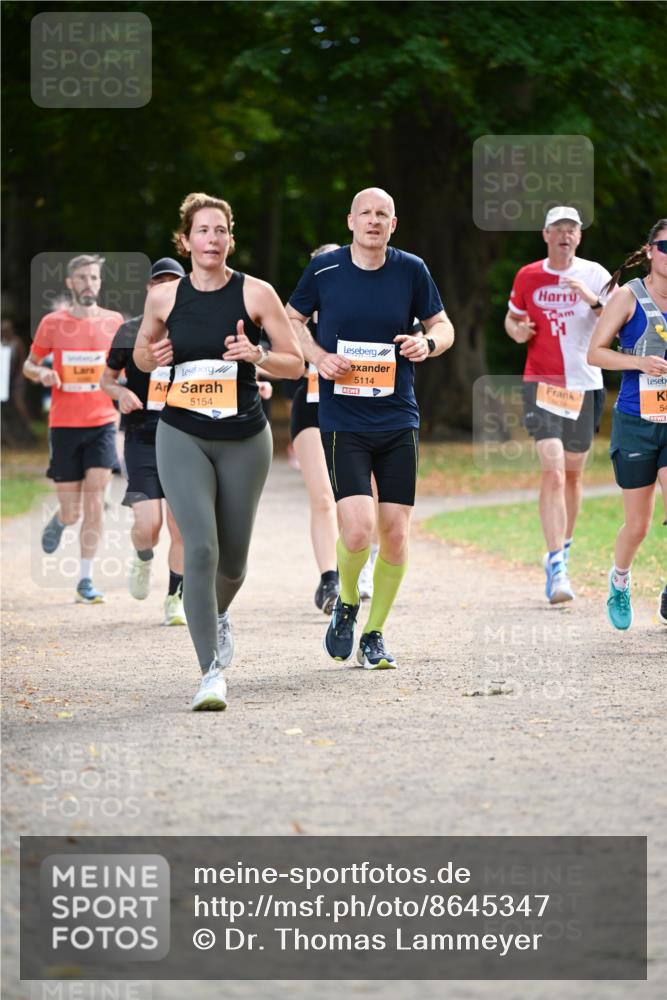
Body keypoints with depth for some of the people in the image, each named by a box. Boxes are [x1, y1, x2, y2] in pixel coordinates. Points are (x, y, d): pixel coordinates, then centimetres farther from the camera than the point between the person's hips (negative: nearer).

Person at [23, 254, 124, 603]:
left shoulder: (114, 322, 3)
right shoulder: (53, 323, -1)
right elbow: (29, 365, 9)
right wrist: (42, 373, -13)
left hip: (102, 423, 1)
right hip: (64, 425, -1)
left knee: (95, 500, -13)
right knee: (72, 512, 1)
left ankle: (86, 580, -7)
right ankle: (59, 520, 40)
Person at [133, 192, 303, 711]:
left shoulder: (255, 293, -5)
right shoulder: (163, 297, 0)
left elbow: (295, 363, -1)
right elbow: (142, 354, 16)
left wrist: (257, 355, -20)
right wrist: (153, 356, -7)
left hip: (244, 439, 0)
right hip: (182, 438, 0)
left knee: (232, 557, 11)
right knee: (200, 547, -17)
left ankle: (219, 613, 47)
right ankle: (212, 673, -17)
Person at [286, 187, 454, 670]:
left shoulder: (411, 270, 2)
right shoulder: (324, 269, -2)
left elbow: (444, 326, 12)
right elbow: (292, 319, 13)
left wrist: (427, 344, -11)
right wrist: (318, 356, -5)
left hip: (398, 422, 2)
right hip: (342, 424, -2)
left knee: (395, 534, 1)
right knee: (357, 530, -17)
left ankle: (374, 634, 19)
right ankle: (347, 603, 15)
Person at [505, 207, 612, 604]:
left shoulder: (594, 275, 0)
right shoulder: (528, 277, 4)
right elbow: (512, 318, 19)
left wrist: (592, 299, -26)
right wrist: (517, 330, -4)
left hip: (585, 385, 1)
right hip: (542, 382, -1)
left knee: (573, 473, 12)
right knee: (553, 471, -16)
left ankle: (563, 551, 32)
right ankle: (556, 567, -20)